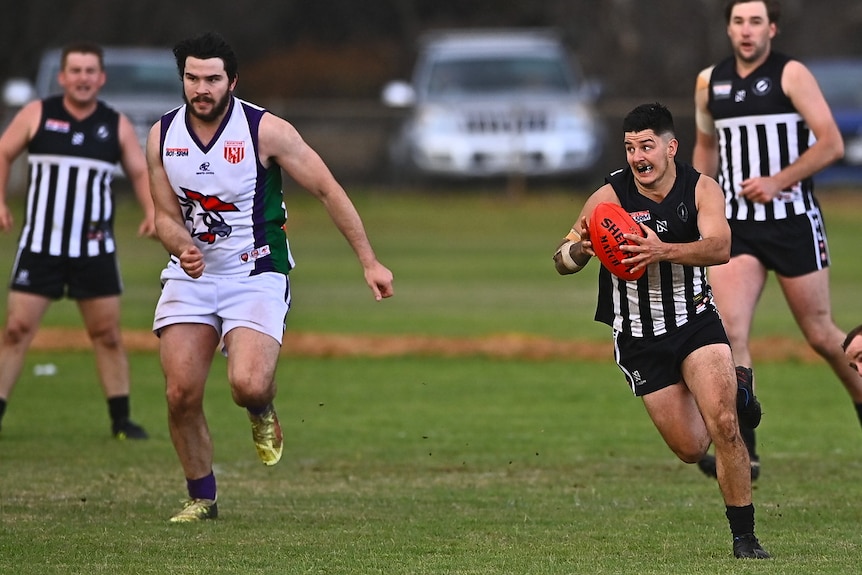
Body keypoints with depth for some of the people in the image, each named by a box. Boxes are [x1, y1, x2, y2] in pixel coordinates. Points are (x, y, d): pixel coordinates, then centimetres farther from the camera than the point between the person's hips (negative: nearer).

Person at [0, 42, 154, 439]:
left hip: (95, 251, 1)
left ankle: (121, 419, 11)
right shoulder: (37, 115, -1)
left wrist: (152, 211, -8)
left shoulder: (117, 125, 4)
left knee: (107, 334, 3)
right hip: (39, 247, -1)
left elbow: (140, 171, 9)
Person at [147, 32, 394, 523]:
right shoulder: (162, 136, -2)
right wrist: (183, 248, -18)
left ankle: (262, 411, 15)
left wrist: (370, 262, -6)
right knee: (181, 395, -7)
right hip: (191, 275, 4)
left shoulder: (266, 130, -13)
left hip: (257, 275, -3)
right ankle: (202, 497, 15)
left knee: (248, 386, -25)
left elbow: (327, 189, -6)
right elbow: (166, 214, 6)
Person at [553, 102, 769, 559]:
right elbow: (561, 262, -17)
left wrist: (663, 251, -45)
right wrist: (578, 249, -41)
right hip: (639, 339, 0)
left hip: (696, 322, 0)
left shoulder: (701, 189, -10)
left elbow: (719, 247, -28)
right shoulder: (611, 196, -13)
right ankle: (731, 398, 40)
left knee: (723, 427, -20)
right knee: (690, 449, 5)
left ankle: (744, 536, -6)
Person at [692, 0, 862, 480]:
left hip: (794, 223, -4)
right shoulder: (709, 82, 9)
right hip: (736, 225, 4)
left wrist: (778, 182, -21)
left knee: (821, 335, 4)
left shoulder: (791, 75, -7)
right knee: (729, 331, -14)